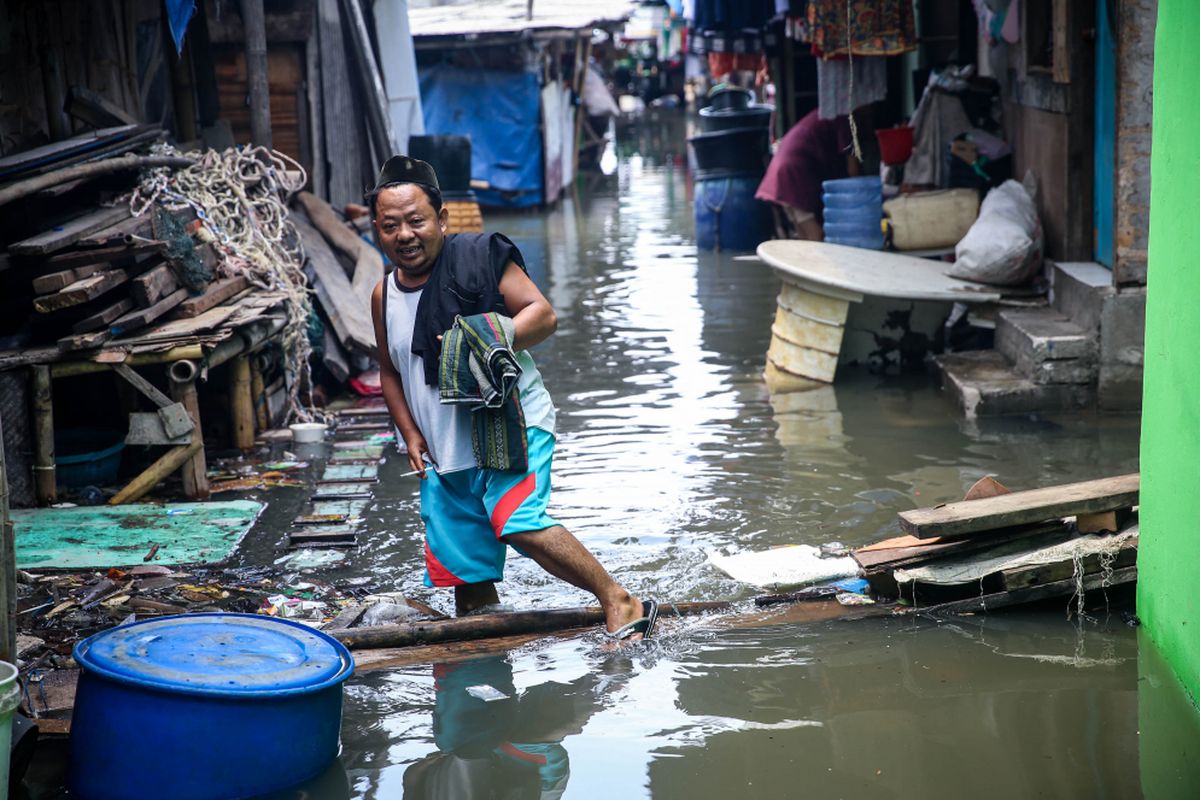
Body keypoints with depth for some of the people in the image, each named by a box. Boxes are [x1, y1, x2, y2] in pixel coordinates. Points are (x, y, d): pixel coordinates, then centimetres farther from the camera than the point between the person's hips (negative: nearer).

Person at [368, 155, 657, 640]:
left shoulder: (477, 256, -6)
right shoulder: (384, 296, 11)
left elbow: (543, 315, -11)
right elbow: (390, 371, 25)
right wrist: (410, 433, 11)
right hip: (446, 451, 7)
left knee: (517, 521, -28)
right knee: (467, 576, 7)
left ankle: (619, 603, -19)